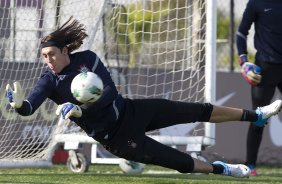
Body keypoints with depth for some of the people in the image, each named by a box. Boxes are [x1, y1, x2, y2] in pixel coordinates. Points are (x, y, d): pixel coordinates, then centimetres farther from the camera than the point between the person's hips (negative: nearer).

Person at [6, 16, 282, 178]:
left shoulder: (87, 58, -13)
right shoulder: (50, 81, -16)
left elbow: (110, 92, -19)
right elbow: (28, 107, -30)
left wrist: (79, 110, -33)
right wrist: (18, 103, -54)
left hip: (129, 112, 3)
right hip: (114, 138, -3)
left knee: (197, 111, 6)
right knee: (180, 162, -2)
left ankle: (255, 115, 22)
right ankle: (222, 169, 23)